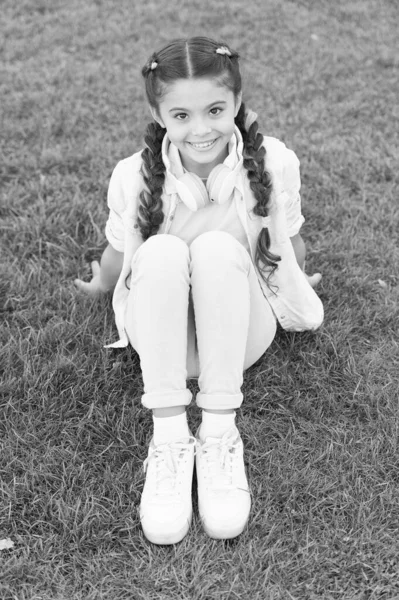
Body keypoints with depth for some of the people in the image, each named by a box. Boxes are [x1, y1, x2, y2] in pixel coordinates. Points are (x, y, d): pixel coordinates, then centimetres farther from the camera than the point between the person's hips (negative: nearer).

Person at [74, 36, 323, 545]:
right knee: (162, 251, -33)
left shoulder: (274, 163, -14)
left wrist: (296, 287, 21)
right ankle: (169, 438, -32)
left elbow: (291, 246, 2)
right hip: (163, 339, 0)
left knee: (217, 247, -32)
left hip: (241, 332, 0)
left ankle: (219, 434, -30)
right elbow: (117, 256, 2)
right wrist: (99, 287, 22)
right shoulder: (133, 177, -14)